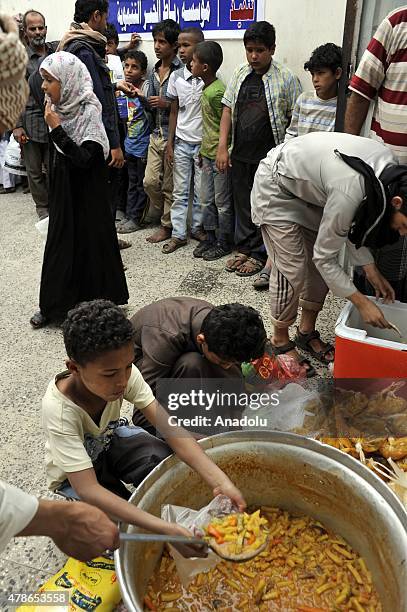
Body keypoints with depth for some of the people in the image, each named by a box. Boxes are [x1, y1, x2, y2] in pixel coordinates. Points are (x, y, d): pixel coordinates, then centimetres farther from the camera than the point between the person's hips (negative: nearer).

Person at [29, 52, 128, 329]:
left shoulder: (89, 111, -17)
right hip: (63, 190, 7)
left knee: (89, 244, 3)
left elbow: (86, 159, -24)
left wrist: (57, 129, -24)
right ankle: (55, 304, 22)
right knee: (60, 244, 11)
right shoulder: (61, 108, 4)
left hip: (86, 194, -7)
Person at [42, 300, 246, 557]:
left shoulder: (123, 373, -27)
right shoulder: (59, 409, -38)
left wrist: (220, 481, -42)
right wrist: (166, 530, -50)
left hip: (111, 439, 3)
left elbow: (170, 427, -30)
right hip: (74, 474, -3)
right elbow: (87, 489, -41)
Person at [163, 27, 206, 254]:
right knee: (180, 191, 6)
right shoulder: (176, 76, 3)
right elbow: (174, 112, 8)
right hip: (181, 142, 3)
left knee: (201, 191, 5)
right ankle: (178, 234, 12)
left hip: (202, 143, -3)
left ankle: (198, 227, 23)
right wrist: (170, 144, 4)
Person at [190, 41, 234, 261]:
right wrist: (203, 151, 15)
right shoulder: (207, 89, 9)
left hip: (220, 156, -9)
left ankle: (224, 243, 15)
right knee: (207, 200, 14)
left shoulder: (216, 92, -19)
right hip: (208, 154, 9)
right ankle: (210, 238, 26)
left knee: (222, 202, 3)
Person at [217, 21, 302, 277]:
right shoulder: (240, 73, 7)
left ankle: (259, 254, 17)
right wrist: (223, 147, 2)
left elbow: (295, 119, -4)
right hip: (240, 154, 5)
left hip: (269, 157, -4)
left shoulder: (286, 78, -5)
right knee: (243, 203, 13)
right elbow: (228, 110, 9)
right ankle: (244, 248, 27)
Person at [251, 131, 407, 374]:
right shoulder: (350, 191, -38)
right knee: (292, 269, -10)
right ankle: (281, 340, 10)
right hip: (277, 187, -8)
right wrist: (361, 302, -19)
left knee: (319, 266, 6)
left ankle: (307, 332, 22)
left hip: (308, 184, 8)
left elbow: (350, 222, 1)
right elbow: (324, 257, -24)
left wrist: (371, 270, -4)